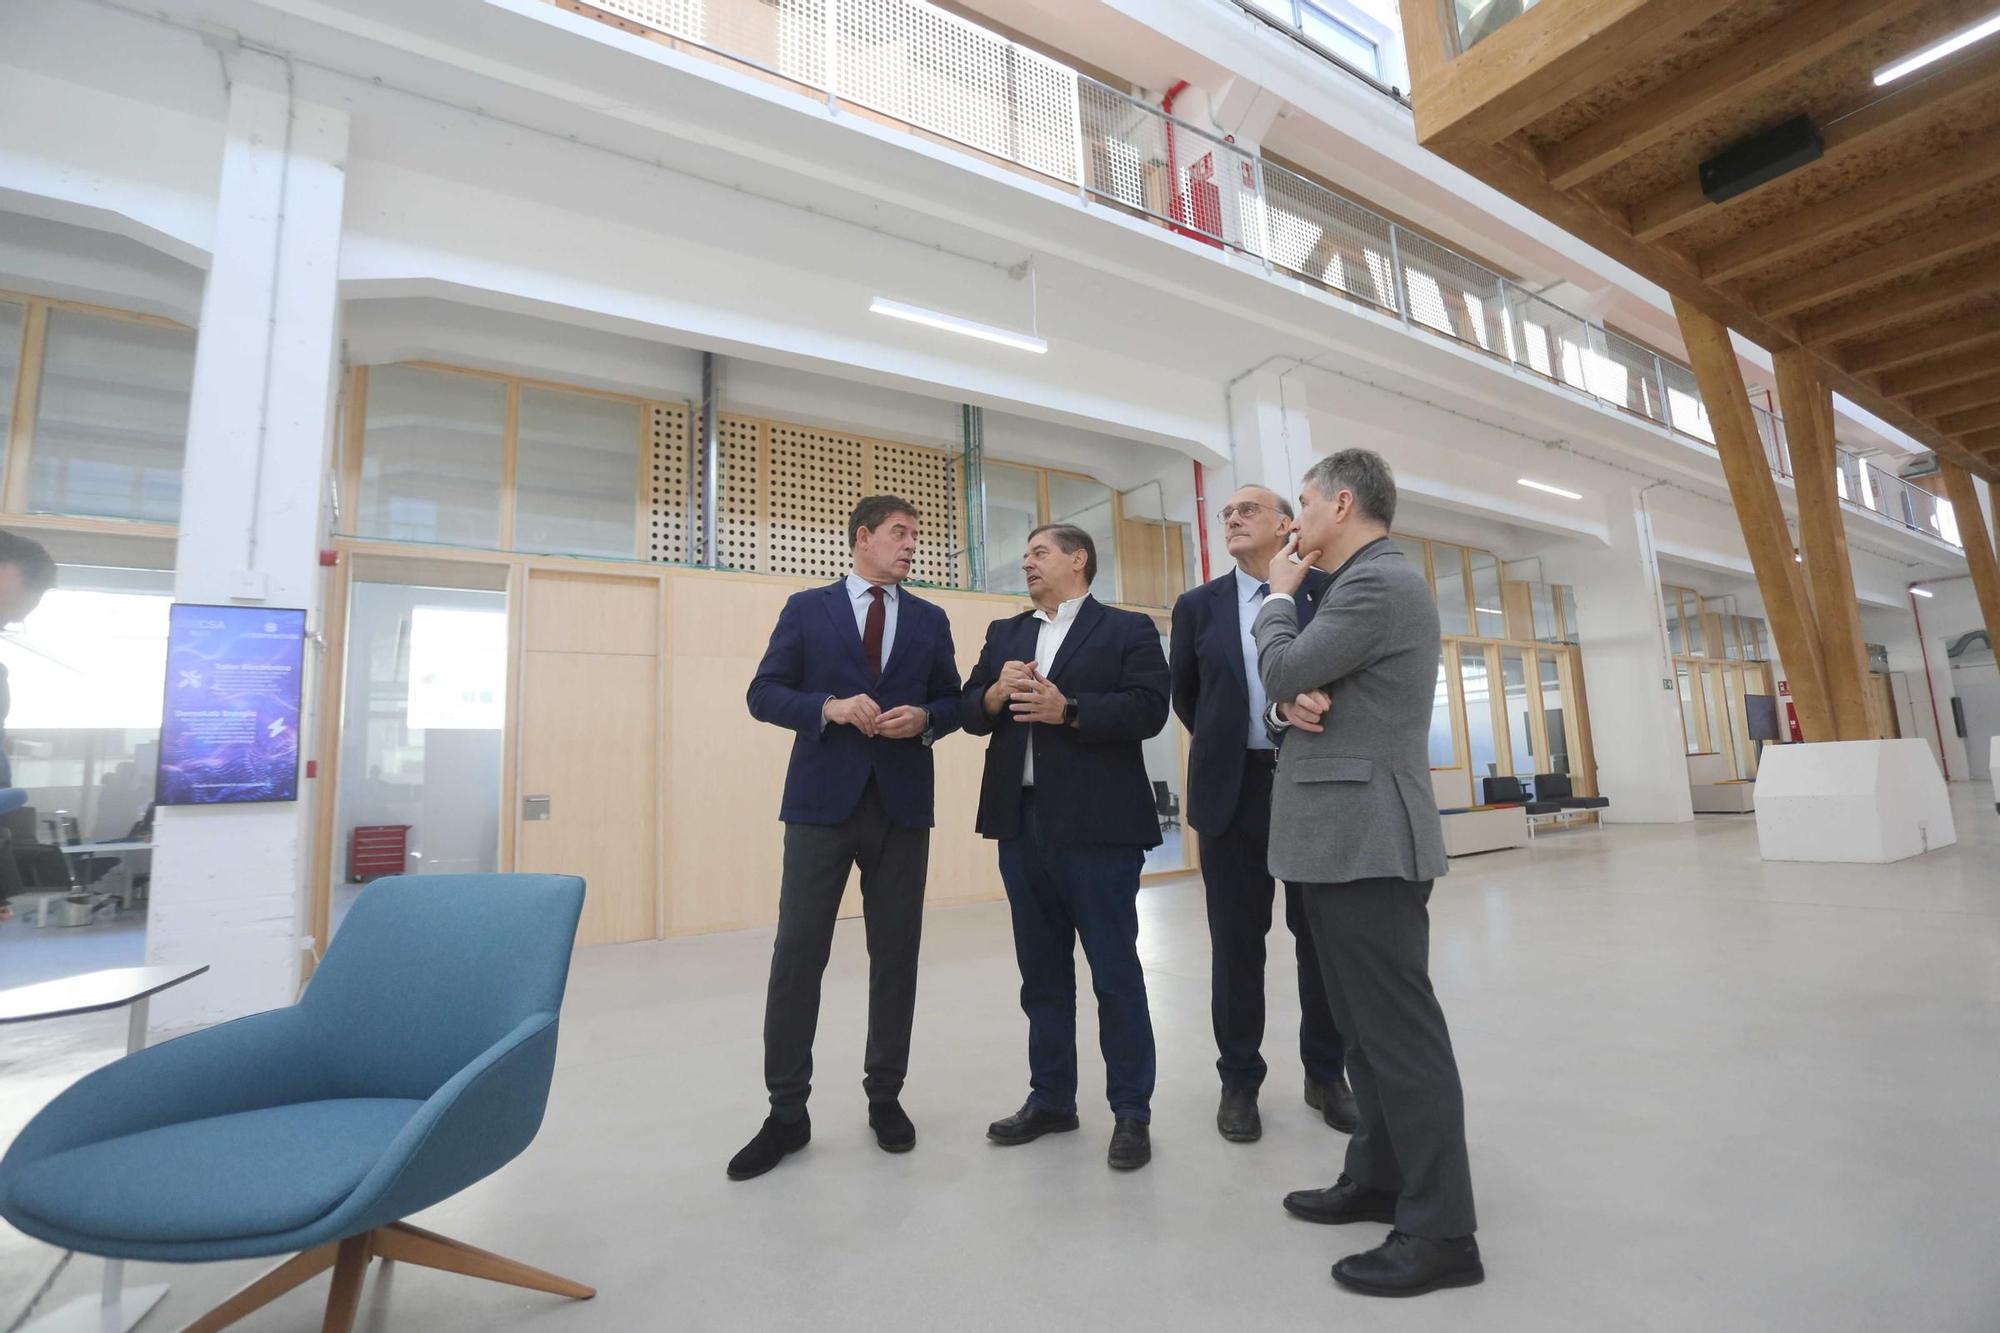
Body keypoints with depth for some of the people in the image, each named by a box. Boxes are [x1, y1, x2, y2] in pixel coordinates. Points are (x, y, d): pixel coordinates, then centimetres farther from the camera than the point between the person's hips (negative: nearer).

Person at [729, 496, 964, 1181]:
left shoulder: (930, 620, 12)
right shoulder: (806, 608, 6)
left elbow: (952, 703, 13)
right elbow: (764, 694, 1)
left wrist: (924, 719, -9)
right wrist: (829, 706, -15)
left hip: (902, 803, 2)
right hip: (823, 799, -2)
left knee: (896, 955, 9)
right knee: (797, 953, 0)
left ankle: (885, 1097, 26)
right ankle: (787, 1111, 17)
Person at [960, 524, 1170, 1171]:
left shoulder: (1128, 629, 1)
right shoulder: (1003, 633, 17)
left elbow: (1149, 708, -12)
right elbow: (969, 711, 10)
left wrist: (1069, 710, -20)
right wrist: (995, 693, -10)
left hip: (1096, 824, -5)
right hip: (1021, 823, 6)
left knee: (1115, 973, 4)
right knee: (1041, 972, 15)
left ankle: (1131, 1112, 19)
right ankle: (1050, 1098, 30)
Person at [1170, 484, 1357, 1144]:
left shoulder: (1326, 589, 3)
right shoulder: (1198, 605, 8)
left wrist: (1297, 708, -16)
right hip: (1235, 790, 1)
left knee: (1322, 934, 10)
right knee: (1237, 941, 7)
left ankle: (1326, 1073, 29)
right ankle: (1239, 1081, 22)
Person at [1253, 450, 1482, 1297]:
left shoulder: (1379, 582, -14)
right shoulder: (1364, 583, 19)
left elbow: (1282, 674, -17)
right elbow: (1311, 682, 18)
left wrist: (1280, 595, 0)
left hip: (1366, 838, -10)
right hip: (1350, 835, 10)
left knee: (1399, 1027, -2)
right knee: (1367, 1024, 17)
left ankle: (1440, 1230, 10)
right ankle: (1379, 1178, 30)